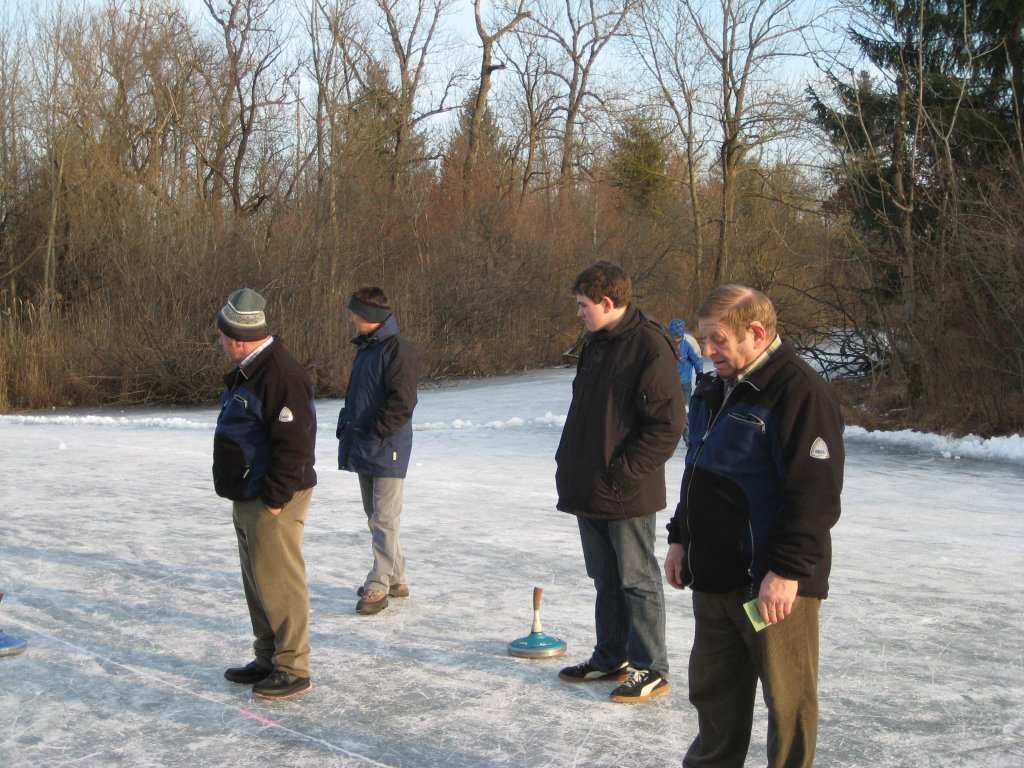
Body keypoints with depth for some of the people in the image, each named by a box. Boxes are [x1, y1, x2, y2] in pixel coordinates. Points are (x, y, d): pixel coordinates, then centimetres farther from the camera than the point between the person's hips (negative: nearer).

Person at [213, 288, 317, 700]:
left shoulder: (280, 374, -21)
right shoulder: (246, 371, 12)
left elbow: (294, 443, -24)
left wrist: (275, 497, -21)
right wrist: (246, 497, 18)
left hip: (273, 503, -11)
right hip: (247, 499, 11)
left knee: (278, 584, -5)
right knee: (257, 583, 17)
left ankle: (293, 669, 5)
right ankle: (268, 659, 28)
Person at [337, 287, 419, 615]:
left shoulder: (398, 350, -14)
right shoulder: (364, 348, 15)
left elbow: (402, 403, -20)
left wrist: (375, 434, -19)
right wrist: (347, 425, 10)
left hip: (387, 449, -10)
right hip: (363, 450, 10)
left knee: (384, 519, -6)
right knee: (375, 517, 15)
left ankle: (379, 584, -1)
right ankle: (396, 579, 24)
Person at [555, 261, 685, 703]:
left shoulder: (650, 347, -16)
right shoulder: (595, 345, 11)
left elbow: (666, 426, -20)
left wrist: (622, 473, -19)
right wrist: (570, 463, 11)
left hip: (627, 496, -8)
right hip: (588, 491, 9)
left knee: (638, 582, 2)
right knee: (605, 580, 17)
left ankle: (650, 670, 12)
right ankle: (612, 658, 29)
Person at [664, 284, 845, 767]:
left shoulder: (800, 392, -16)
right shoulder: (713, 391, 13)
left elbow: (816, 493, -21)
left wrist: (788, 571, -22)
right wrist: (681, 538, 20)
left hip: (774, 584, -9)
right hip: (713, 575, 9)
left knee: (787, 695, 4)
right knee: (714, 689, 19)